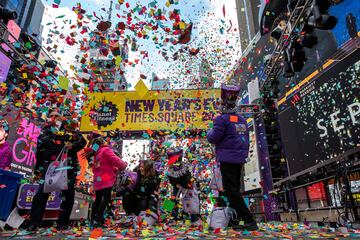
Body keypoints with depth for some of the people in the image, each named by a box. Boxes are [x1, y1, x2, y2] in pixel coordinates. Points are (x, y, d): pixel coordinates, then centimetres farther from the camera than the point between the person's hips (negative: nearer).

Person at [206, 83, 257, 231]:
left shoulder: (222, 119, -13)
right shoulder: (242, 120, 12)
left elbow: (213, 138, -14)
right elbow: (246, 140, 17)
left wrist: (209, 133, 7)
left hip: (227, 159, -8)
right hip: (239, 159, 8)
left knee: (231, 190, -4)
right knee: (235, 189, 16)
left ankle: (249, 220, -8)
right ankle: (233, 219, 25)